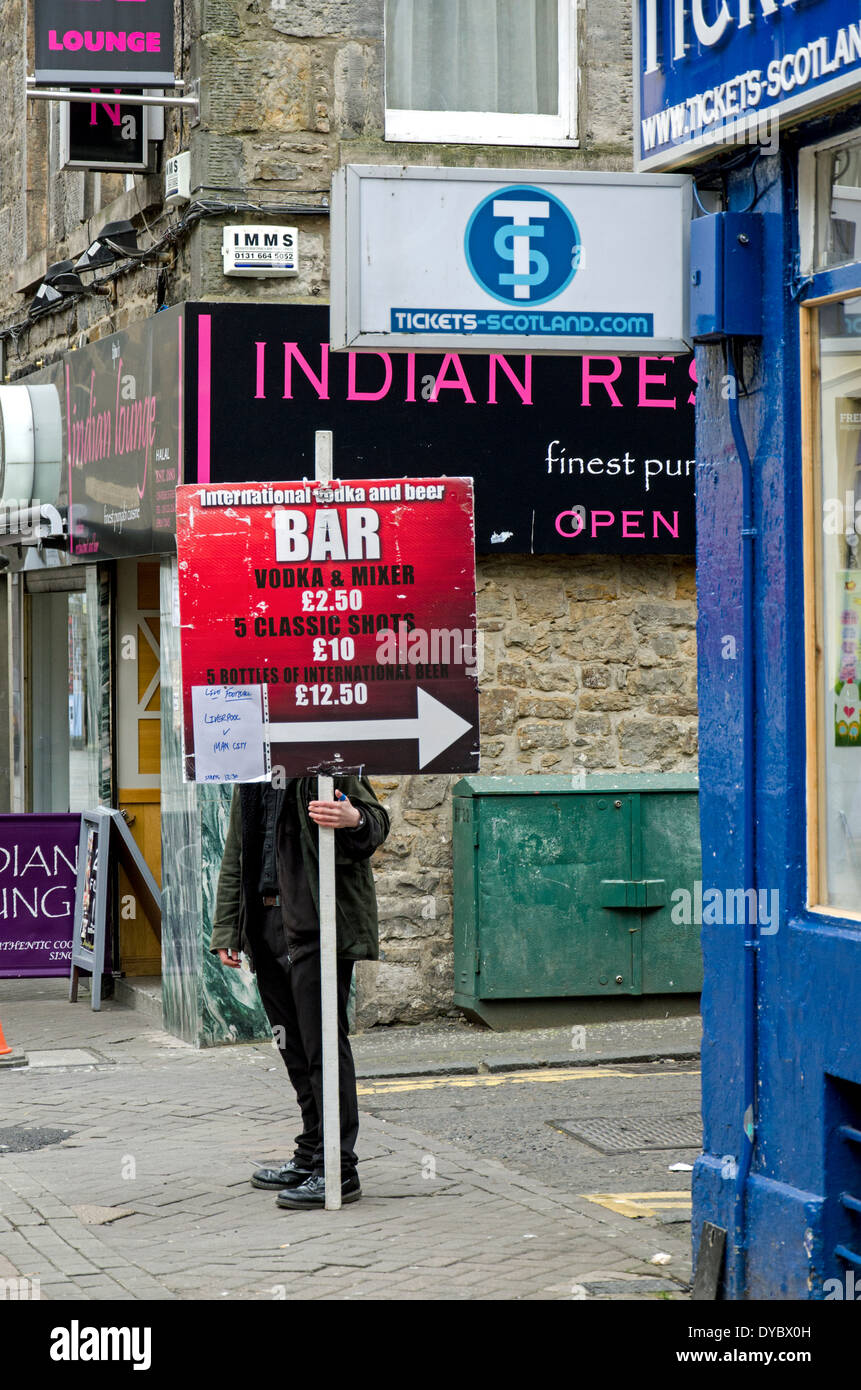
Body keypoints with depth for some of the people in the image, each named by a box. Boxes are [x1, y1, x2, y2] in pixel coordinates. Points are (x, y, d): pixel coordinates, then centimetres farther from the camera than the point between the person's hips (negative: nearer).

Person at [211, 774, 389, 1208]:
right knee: (294, 1047, 14)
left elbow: (377, 820, -7)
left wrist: (354, 821, -32)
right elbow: (235, 856, 21)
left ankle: (338, 1169, -3)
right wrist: (226, 930, 16)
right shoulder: (250, 774, 16)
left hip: (318, 927, -7)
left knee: (323, 1046, -7)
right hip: (267, 927, 7)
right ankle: (311, 1157, 24)